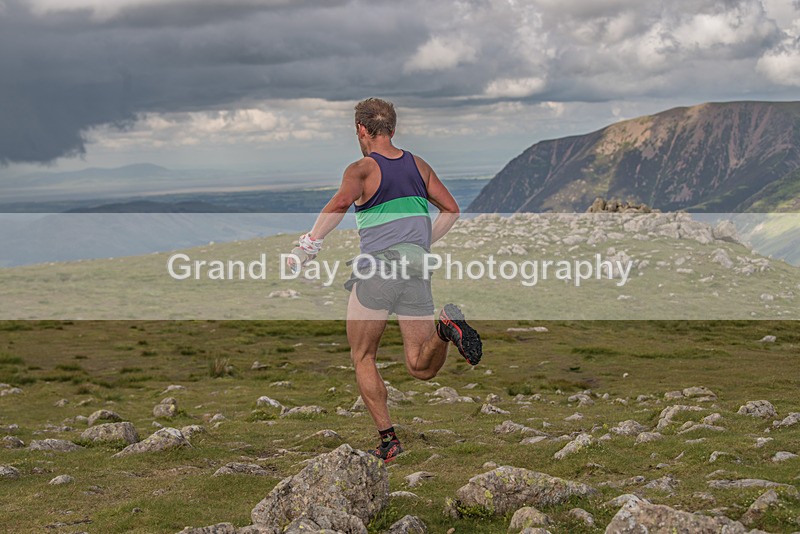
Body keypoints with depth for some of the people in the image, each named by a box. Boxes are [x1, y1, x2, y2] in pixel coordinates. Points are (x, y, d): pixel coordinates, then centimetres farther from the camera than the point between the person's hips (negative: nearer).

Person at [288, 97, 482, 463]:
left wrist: (310, 244, -18)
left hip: (377, 269, -4)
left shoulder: (362, 169, -3)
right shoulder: (418, 165, 14)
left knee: (362, 358, 13)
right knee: (422, 369, 8)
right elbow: (451, 210, 17)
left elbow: (340, 203, -23)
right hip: (417, 271, 4)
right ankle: (446, 327, -23)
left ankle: (387, 439, 5)